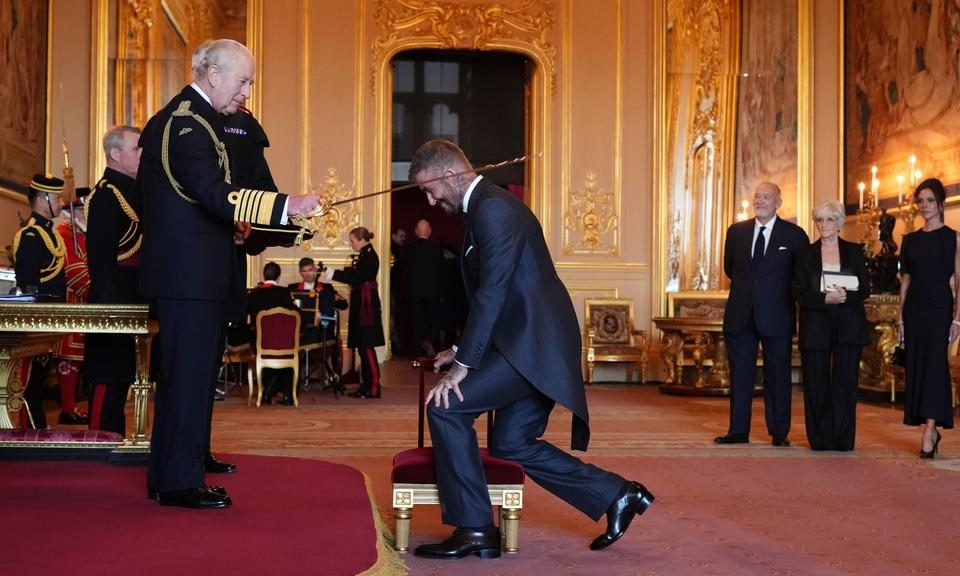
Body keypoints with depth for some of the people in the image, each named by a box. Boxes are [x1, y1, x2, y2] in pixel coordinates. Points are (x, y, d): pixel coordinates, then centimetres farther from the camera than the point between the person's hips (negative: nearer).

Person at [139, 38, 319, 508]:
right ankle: (180, 482, 2)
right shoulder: (187, 123, -16)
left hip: (188, 271, 11)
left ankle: (169, 474, 24)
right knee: (189, 374, -5)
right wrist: (286, 205, -29)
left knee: (186, 373, 15)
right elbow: (215, 194, -27)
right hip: (190, 274, -11)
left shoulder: (185, 117, 17)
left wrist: (233, 227, 11)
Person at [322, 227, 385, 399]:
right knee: (362, 346, 11)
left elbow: (355, 277, -20)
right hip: (361, 304, 10)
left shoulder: (370, 256, -14)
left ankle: (373, 388, -7)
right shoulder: (364, 256, 16)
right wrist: (333, 273, 10)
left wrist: (333, 274, -16)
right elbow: (355, 275, 15)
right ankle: (367, 385, 16)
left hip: (366, 304, -10)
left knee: (366, 346, -9)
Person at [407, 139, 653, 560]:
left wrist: (464, 364, -19)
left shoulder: (493, 208, -14)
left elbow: (492, 292, -21)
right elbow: (487, 292, 23)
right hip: (534, 343, 11)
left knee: (446, 408, -12)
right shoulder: (486, 206, 18)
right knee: (510, 443, 13)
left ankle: (473, 529, -5)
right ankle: (616, 496, 17)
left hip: (533, 344, -11)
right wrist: (464, 349, 18)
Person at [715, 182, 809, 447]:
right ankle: (738, 431, 13)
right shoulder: (736, 231, 8)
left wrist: (783, 294, 5)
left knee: (777, 376, 3)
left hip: (776, 316, -3)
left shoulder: (794, 235, -2)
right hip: (740, 315, 3)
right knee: (740, 373, 7)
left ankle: (779, 433, 11)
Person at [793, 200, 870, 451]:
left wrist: (845, 296, -16)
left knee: (845, 382, -4)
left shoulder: (855, 252, 11)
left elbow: (865, 289, 4)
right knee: (816, 385, -1)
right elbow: (800, 293, 0)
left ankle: (843, 440, 1)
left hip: (848, 326, 0)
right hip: (816, 327, 0)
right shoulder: (805, 254, 10)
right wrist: (825, 298, -18)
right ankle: (820, 440, 6)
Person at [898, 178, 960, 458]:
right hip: (914, 309, 4)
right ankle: (932, 431, 13)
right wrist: (901, 318, 8)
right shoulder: (910, 240, 12)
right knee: (916, 368, 4)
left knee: (935, 365, -13)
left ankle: (929, 428, -19)